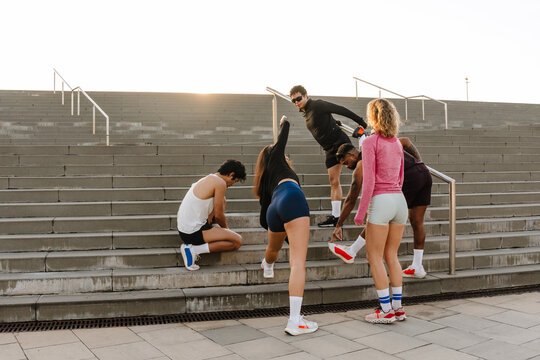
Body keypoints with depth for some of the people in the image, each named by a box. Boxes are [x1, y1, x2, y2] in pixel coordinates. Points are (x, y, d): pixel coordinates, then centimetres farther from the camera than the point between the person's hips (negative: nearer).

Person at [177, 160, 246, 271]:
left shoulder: (209, 178, 14)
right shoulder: (220, 183, -15)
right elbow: (218, 215, -9)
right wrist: (226, 228, 8)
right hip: (193, 233, -10)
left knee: (222, 201, 23)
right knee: (238, 241, -12)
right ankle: (193, 250, -14)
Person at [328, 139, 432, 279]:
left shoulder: (361, 165, 5)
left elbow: (351, 199, 5)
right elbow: (405, 141, 27)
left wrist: (338, 225, 10)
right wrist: (419, 163, 24)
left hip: (409, 177, -8)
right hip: (425, 173, 8)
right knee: (417, 222, 12)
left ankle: (350, 253, 9)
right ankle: (417, 267, 16)